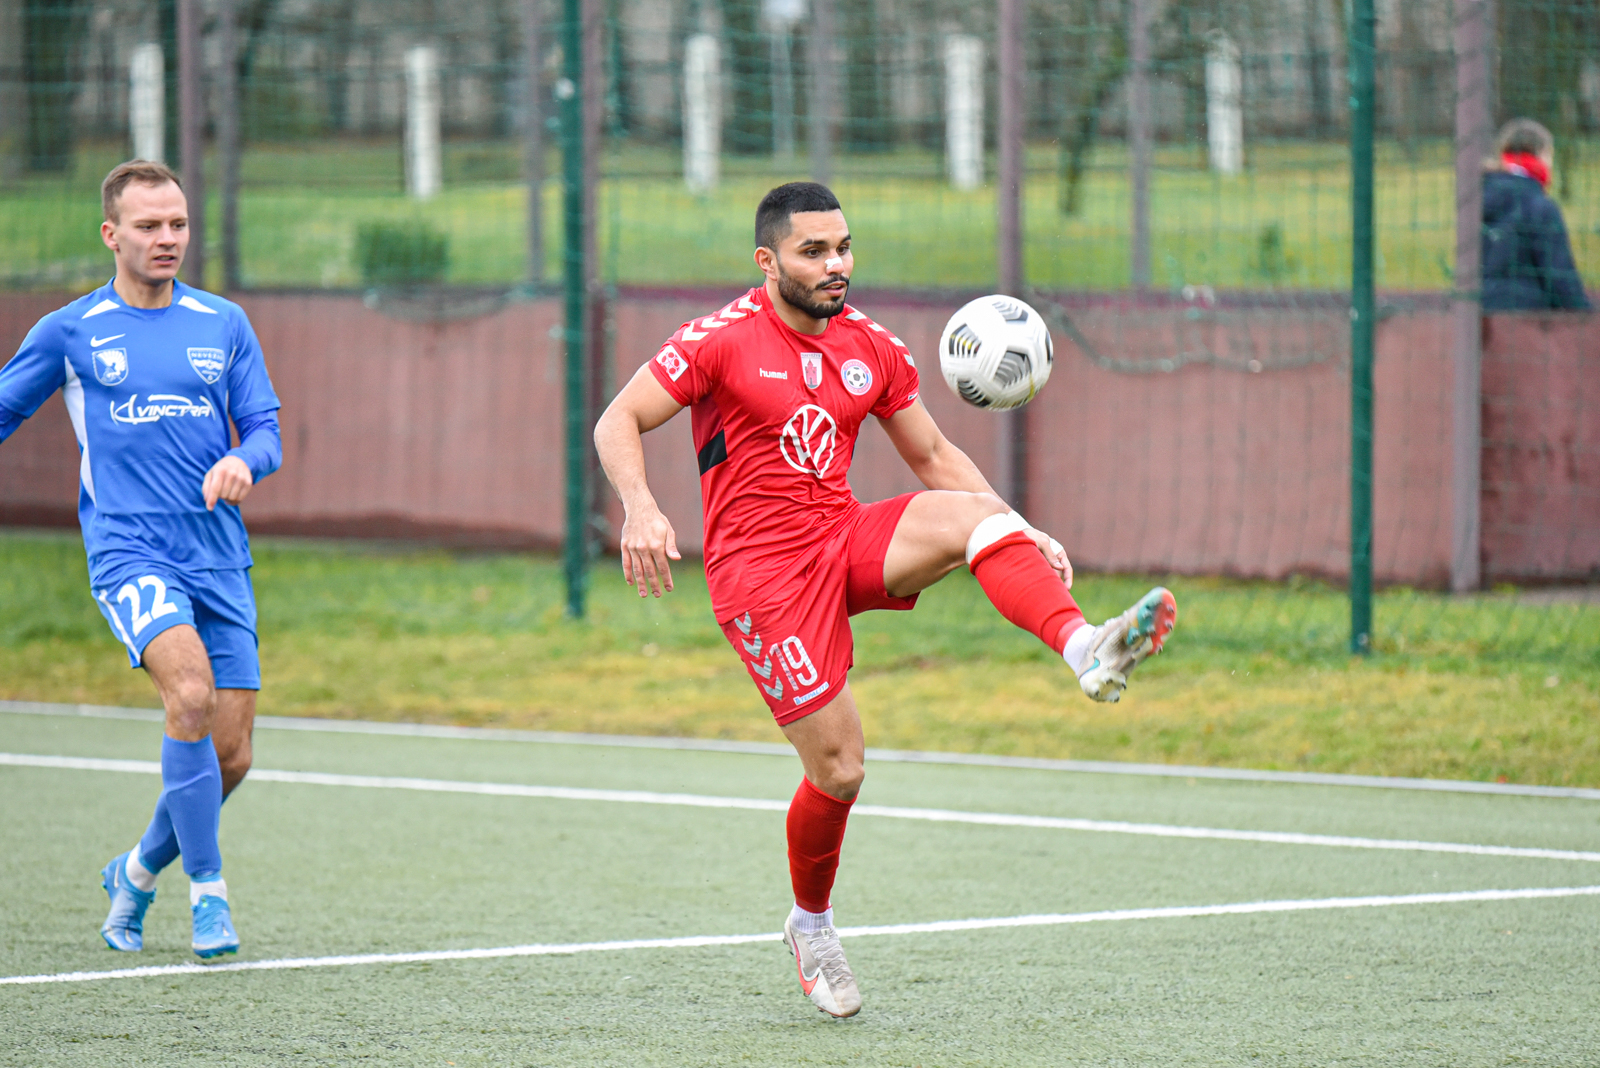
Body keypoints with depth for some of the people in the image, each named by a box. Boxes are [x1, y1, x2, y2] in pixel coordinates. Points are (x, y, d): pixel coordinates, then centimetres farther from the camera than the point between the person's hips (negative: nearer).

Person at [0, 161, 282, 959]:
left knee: (230, 755, 1)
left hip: (218, 556, 4)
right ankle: (206, 889, -18)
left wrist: (243, 461, -13)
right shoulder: (69, 332, 4)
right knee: (190, 689, -29)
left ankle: (139, 871, 28)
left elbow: (265, 430, 9)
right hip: (127, 550, -4)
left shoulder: (224, 325, 10)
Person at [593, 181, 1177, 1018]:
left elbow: (934, 457, 15)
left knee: (976, 517, -25)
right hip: (760, 567, -5)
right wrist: (639, 507, -29)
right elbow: (618, 423, -9)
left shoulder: (871, 347, 7)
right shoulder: (724, 340, -9)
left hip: (848, 540, 5)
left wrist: (1019, 533, 3)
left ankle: (1084, 650, -48)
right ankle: (810, 926, 20)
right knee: (838, 768, -8)